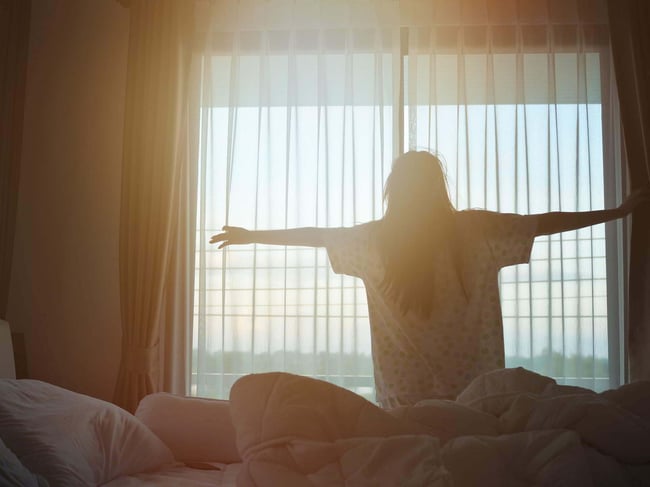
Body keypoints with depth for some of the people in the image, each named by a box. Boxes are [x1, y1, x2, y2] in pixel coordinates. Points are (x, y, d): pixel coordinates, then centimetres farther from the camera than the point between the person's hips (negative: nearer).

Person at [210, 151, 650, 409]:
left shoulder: (377, 239, -3)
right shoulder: (475, 229, -4)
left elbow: (315, 235, 6)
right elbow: (546, 222, 2)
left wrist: (251, 235, 19)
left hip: (406, 394, 0)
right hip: (471, 388, 0)